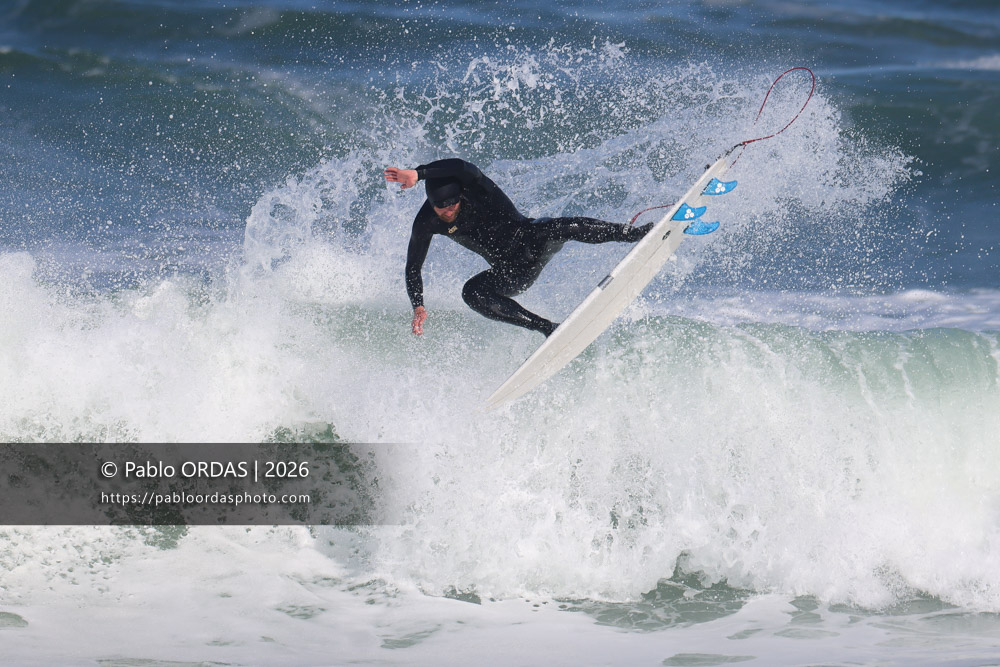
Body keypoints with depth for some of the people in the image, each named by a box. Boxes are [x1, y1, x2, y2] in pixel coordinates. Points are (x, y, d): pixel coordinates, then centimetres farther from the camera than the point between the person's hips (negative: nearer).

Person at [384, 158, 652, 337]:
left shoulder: (473, 189, -20)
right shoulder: (426, 223, -9)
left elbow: (462, 167, -44)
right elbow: (413, 267, 1)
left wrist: (417, 173, -48)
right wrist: (418, 306, -12)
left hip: (531, 241, -4)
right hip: (511, 272, 4)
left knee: (561, 228, -36)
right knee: (472, 292, -27)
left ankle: (635, 233, -34)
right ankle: (547, 328, -29)